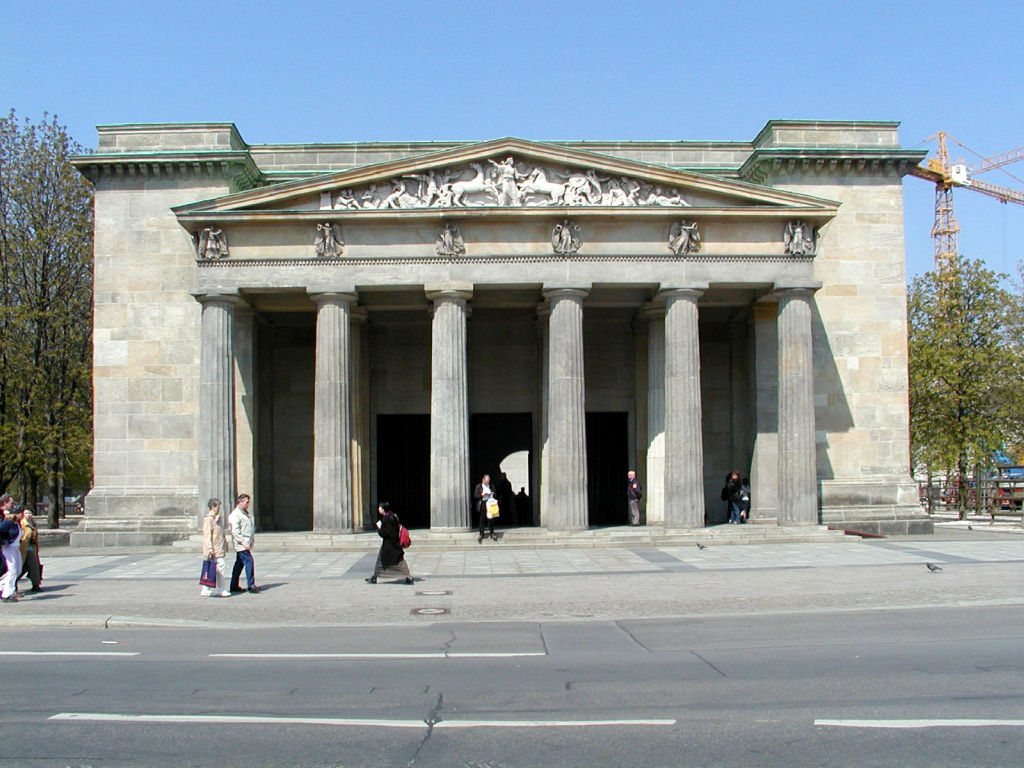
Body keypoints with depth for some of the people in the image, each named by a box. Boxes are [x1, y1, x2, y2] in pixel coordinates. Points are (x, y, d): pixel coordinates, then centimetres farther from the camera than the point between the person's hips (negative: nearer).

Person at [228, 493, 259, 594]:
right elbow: (235, 531, -19)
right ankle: (251, 585, -15)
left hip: (246, 544, 10)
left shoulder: (244, 513, 20)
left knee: (239, 564, 13)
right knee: (249, 562, -14)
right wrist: (243, 542, -23)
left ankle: (234, 586, 19)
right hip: (241, 544, -10)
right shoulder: (235, 514, -12)